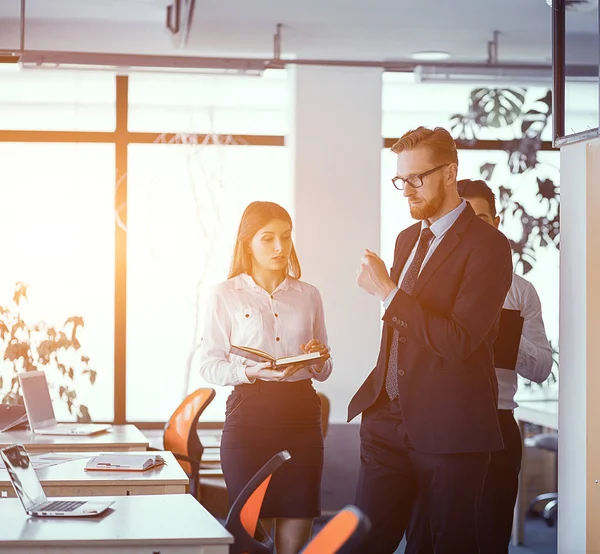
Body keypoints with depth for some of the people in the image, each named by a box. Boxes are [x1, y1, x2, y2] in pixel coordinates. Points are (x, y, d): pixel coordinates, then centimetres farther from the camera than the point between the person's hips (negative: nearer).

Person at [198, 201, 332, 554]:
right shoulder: (226, 296, 4)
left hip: (301, 413, 3)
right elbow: (210, 366, 0)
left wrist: (318, 359, -6)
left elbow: (324, 371, 17)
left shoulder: (308, 295, 13)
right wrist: (250, 371, -17)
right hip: (249, 414, -3)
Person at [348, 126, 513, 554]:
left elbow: (457, 342, -19)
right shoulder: (408, 239, 15)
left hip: (448, 430, -7)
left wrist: (388, 292, -18)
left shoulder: (488, 246, -10)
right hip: (389, 419, 7)